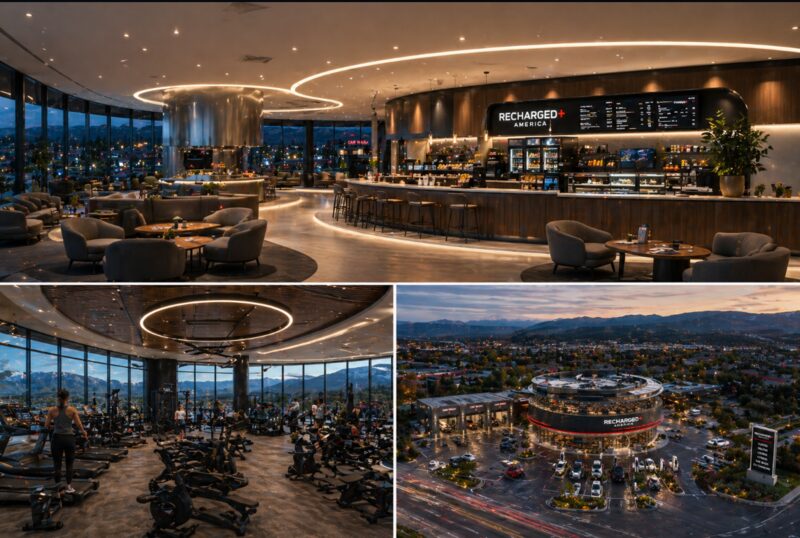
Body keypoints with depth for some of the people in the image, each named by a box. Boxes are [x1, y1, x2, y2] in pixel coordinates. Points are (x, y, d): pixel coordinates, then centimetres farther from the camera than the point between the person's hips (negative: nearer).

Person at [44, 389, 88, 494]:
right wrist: (84, 433, 14)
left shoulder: (52, 410, -1)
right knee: (69, 464, 13)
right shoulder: (72, 410, -4)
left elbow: (46, 426, 1)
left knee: (57, 465, 8)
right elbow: (79, 425, -5)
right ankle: (69, 487, 13)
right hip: (69, 438, -1)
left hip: (57, 438, 1)